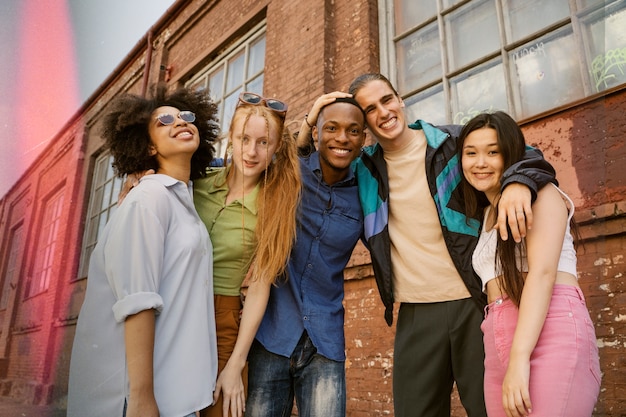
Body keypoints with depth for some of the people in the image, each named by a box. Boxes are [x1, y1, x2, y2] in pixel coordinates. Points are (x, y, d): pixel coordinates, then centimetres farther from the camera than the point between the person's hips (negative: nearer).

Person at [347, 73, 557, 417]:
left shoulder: (454, 142, -1)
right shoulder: (363, 167, 6)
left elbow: (524, 154, 2)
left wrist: (518, 180, -23)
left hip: (474, 303, -2)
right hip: (414, 315, 2)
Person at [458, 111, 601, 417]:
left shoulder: (539, 193, 2)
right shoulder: (485, 214, 23)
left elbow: (543, 272, -11)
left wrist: (520, 357, -19)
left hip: (551, 332, -6)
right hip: (498, 344, 6)